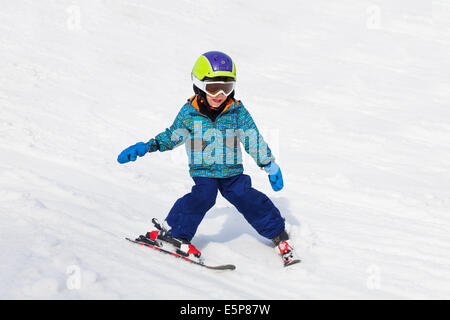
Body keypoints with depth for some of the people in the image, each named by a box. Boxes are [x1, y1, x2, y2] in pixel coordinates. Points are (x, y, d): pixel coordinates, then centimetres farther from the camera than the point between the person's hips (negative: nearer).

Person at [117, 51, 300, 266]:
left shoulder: (237, 111, -4)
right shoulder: (189, 112, -5)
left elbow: (253, 139, 3)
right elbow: (171, 136, 8)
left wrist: (270, 165, 4)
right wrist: (147, 147, -1)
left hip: (232, 170, 1)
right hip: (203, 171, -1)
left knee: (248, 199, -7)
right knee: (203, 196, -25)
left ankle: (278, 234, 13)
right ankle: (175, 232, -9)